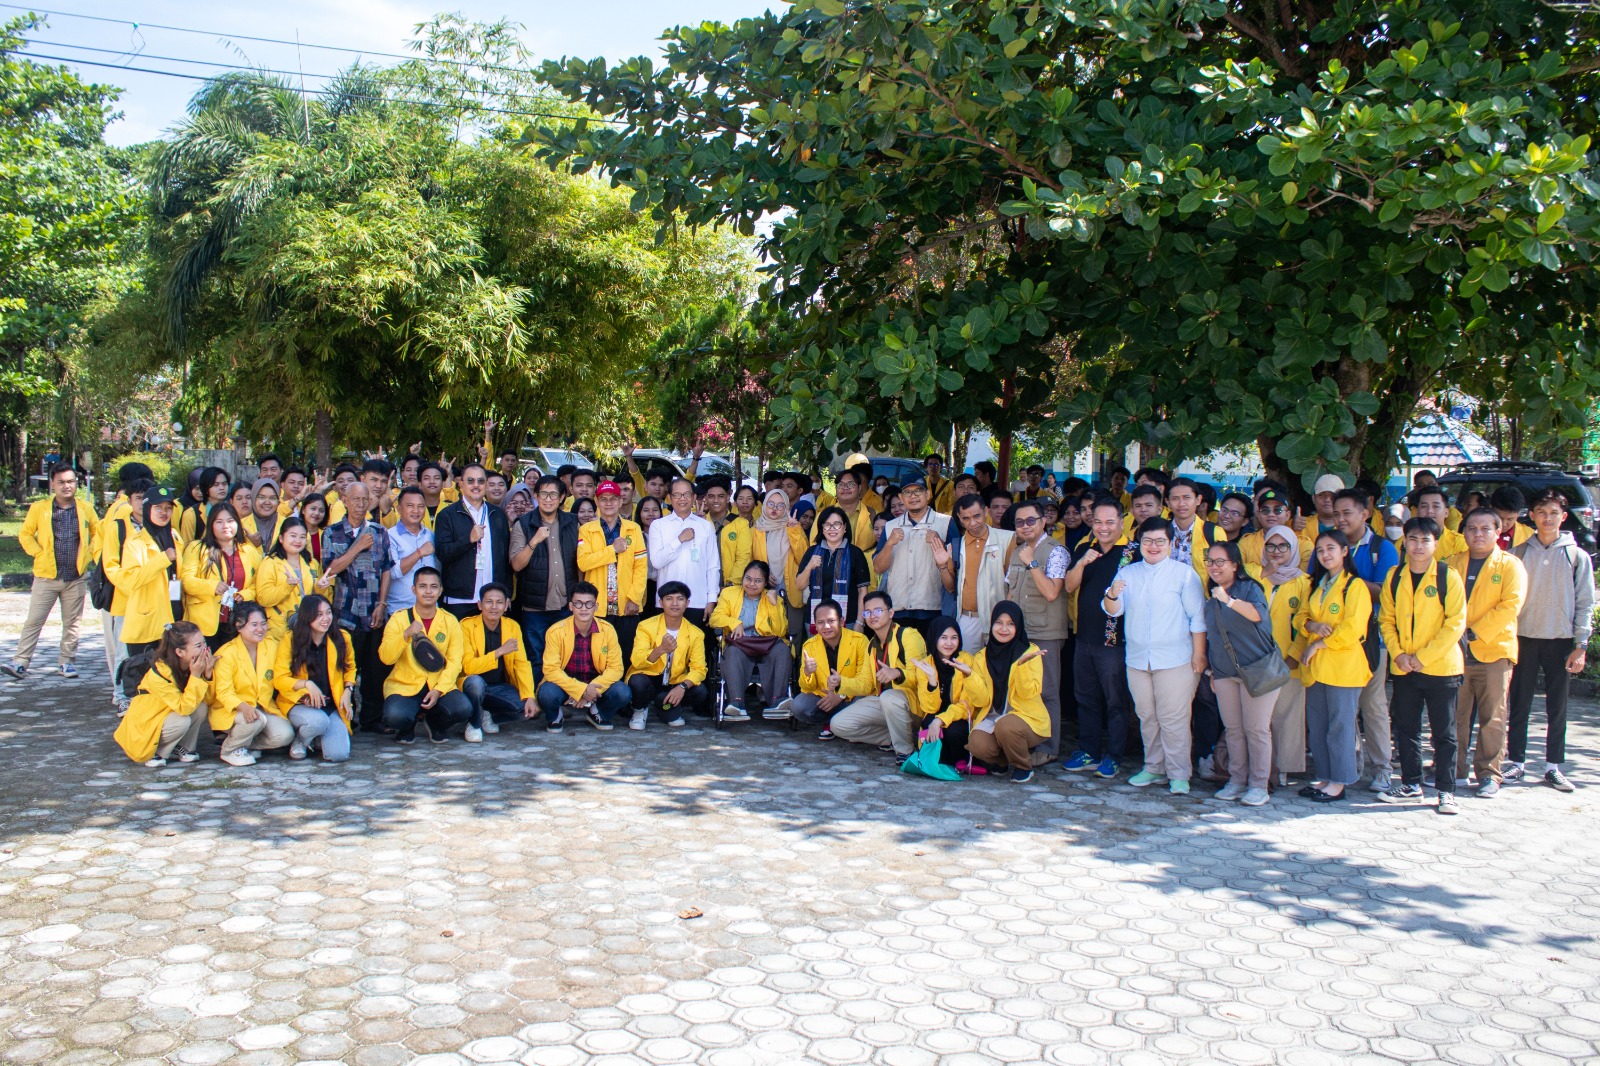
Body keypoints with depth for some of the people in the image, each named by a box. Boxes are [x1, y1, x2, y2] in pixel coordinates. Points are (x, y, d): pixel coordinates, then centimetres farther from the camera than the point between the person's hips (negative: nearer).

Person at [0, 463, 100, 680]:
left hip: (76, 577, 1)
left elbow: (97, 532, 16)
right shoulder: (40, 508, -2)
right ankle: (20, 662, 3)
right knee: (33, 621, 0)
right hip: (46, 575, -1)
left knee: (72, 622, 8)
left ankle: (67, 661, 18)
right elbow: (25, 534, 7)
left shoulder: (85, 508, 3)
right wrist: (39, 554, -3)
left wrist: (92, 554, 4)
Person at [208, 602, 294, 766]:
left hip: (264, 707, 5)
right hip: (232, 710, -4)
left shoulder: (272, 647, 0)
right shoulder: (226, 654, -14)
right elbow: (224, 692, -18)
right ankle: (230, 750, -5)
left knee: (285, 735, -19)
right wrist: (244, 707, -38)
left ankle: (247, 744, 9)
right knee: (255, 720, -35)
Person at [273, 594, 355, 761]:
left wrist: (348, 690, 0)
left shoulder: (341, 638, -1)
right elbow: (279, 679, -9)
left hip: (332, 705, 3)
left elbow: (350, 668, 17)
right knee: (318, 721, -38)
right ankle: (300, 739, 0)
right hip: (299, 703, -2)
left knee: (338, 754, -18)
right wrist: (306, 684, -25)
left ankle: (317, 739, 20)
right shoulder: (290, 641, -8)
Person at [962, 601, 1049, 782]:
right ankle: (1006, 760, 8)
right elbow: (981, 700, -5)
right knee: (977, 745, -27)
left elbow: (1028, 693, -16)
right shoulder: (982, 656, 3)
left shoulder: (1030, 651, -4)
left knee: (1005, 726, -34)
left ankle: (1024, 766, -4)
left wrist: (1022, 664, -31)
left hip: (1027, 718, -2)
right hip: (992, 718, 3)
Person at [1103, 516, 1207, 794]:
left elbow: (1197, 616, -1)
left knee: (1173, 719, -4)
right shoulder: (1127, 573, 10)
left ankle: (1179, 775, 3)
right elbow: (1114, 611, 1)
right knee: (1146, 717, 11)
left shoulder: (1184, 573, 1)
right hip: (1138, 659, 4)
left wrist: (1199, 654, -6)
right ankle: (1154, 768, 23)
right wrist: (1112, 596, -22)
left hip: (1175, 659, -4)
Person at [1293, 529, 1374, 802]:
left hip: (1343, 666, -7)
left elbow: (1352, 629, -15)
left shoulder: (1355, 586, -6)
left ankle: (1340, 782, 3)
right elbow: (1300, 617, 15)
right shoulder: (1317, 585, 17)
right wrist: (1312, 625, -8)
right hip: (1315, 667, 7)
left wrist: (1318, 644, -12)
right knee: (1316, 726, 9)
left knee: (1340, 725, -3)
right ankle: (1325, 777, 18)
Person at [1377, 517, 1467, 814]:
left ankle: (1446, 790, 13)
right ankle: (1411, 784, 23)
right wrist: (1398, 654, -7)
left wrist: (1423, 656, -14)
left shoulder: (1448, 577, -6)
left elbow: (1456, 622, -10)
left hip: (1441, 667, -4)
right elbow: (1386, 618, 7)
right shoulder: (1395, 577, 5)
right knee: (1406, 728, 11)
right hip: (1403, 668, 4)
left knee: (1443, 731, 4)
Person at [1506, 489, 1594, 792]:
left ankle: (1553, 766, 13)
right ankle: (1517, 761, 13)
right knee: (1520, 704, 4)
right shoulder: (1519, 553, 4)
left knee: (1557, 706, 5)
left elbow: (1585, 604, 2)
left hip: (1561, 640, 0)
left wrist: (1580, 645, -4)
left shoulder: (1577, 556, 3)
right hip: (1523, 638, 0)